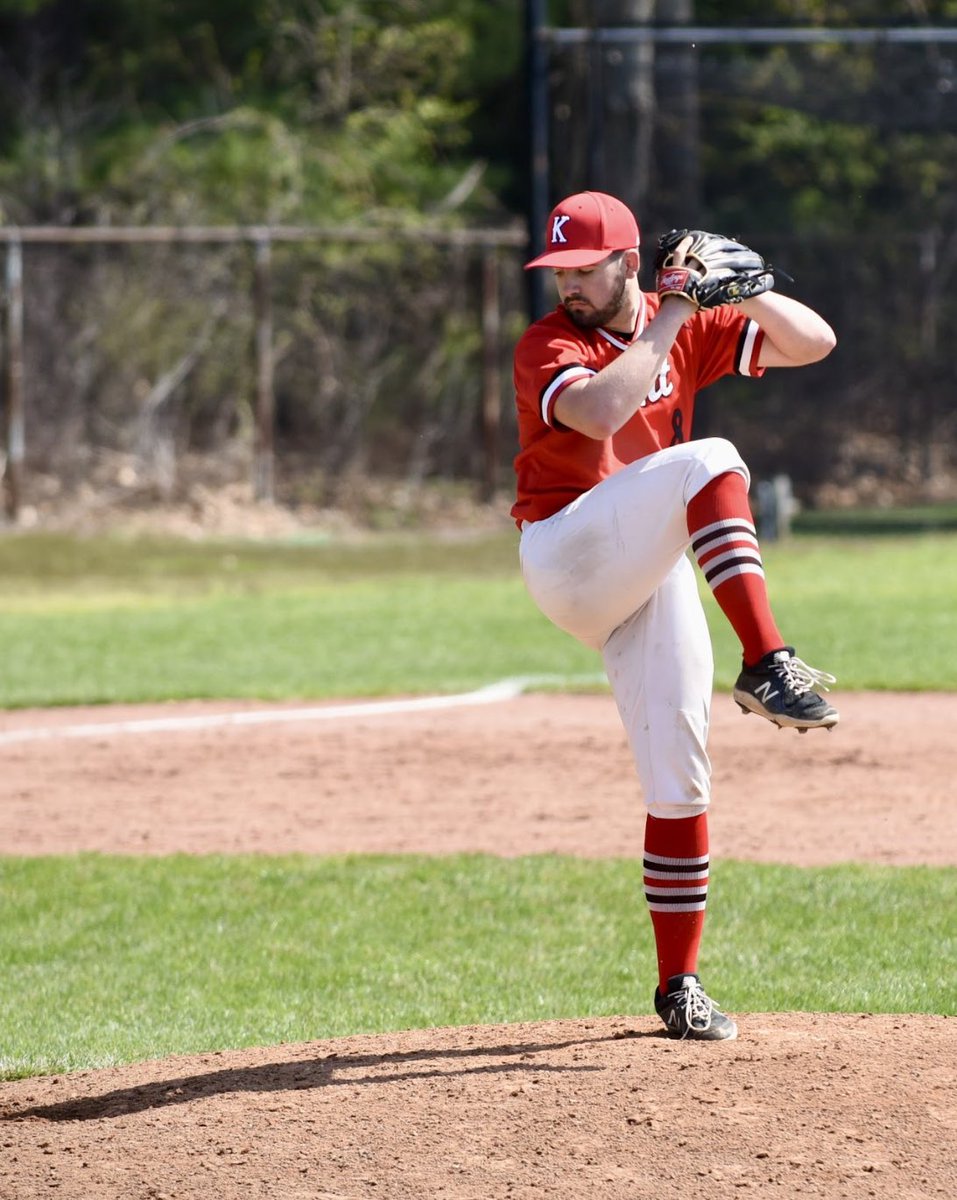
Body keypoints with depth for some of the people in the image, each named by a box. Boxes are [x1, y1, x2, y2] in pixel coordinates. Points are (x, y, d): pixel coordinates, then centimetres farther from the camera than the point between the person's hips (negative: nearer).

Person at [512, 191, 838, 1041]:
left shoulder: (688, 330, 8)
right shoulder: (548, 347, -8)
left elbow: (813, 343, 6)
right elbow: (600, 411, -29)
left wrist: (746, 295, -11)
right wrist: (669, 319, -22)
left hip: (654, 577, 5)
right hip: (566, 557, -5)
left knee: (680, 785, 1)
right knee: (710, 463, -30)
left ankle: (679, 988, 9)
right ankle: (765, 665, -41)